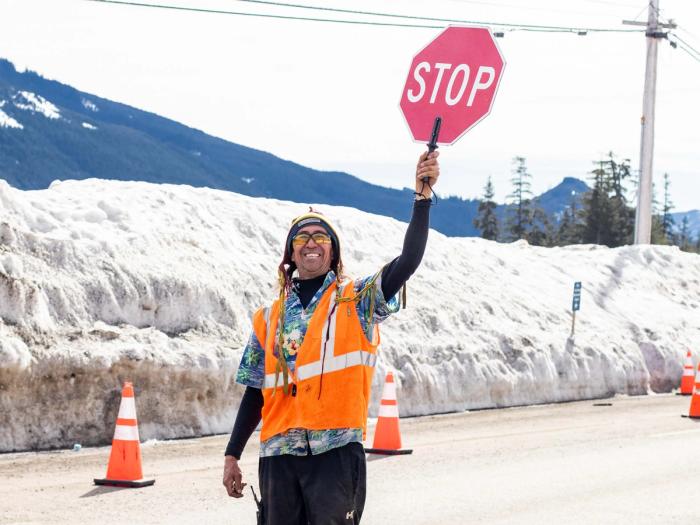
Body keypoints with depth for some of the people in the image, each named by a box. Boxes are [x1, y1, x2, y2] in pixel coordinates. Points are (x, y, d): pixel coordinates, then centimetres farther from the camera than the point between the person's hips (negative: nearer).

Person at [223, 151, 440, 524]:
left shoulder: (357, 301, 6)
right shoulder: (269, 319, 16)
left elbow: (408, 262, -9)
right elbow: (255, 393, 19)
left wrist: (423, 196, -18)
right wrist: (232, 455, 14)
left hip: (336, 451, -3)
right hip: (279, 456, 4)